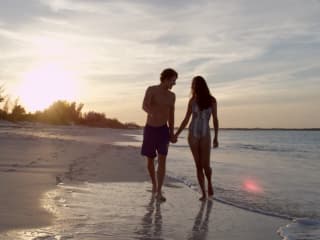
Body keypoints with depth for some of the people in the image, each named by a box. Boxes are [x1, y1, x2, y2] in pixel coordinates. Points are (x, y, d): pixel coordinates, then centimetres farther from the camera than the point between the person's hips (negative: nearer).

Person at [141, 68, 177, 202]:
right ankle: (154, 184, 36)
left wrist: (172, 135, 12)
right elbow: (144, 106, -27)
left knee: (162, 161, -15)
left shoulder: (172, 96, 5)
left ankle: (159, 192, -14)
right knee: (150, 162, 9)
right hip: (149, 130, -1)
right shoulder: (151, 89, -9)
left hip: (163, 131, 2)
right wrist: (152, 113, -51)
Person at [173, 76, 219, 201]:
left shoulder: (212, 100, -4)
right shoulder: (192, 100, 1)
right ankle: (203, 193, 9)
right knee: (198, 165, 0)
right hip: (193, 135, 2)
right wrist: (176, 134, 1)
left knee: (206, 165, -9)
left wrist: (216, 137, -5)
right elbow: (186, 119, 6)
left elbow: (215, 119, -1)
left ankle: (209, 183, 24)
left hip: (205, 135, -2)